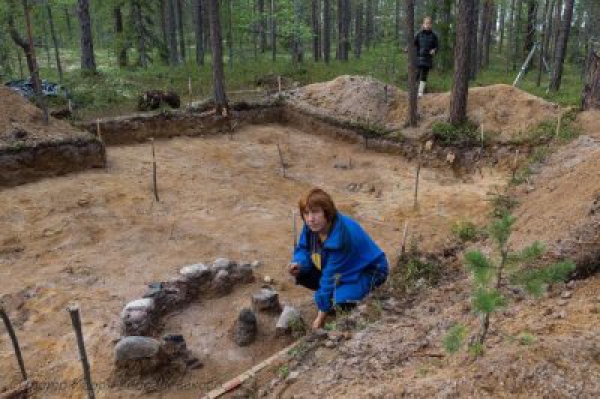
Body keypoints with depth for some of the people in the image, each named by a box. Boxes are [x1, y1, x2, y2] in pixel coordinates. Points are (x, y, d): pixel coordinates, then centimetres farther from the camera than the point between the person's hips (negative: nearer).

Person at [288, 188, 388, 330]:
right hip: (338, 266, 8)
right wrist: (299, 264, -25)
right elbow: (303, 249, 1)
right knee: (301, 275, -10)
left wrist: (321, 316, -25)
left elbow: (331, 275, -32)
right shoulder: (312, 226, -15)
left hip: (368, 270, -7)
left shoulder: (342, 236, -36)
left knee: (342, 299, -33)